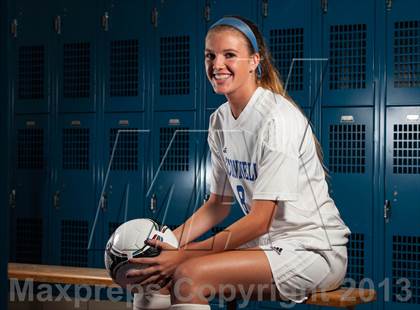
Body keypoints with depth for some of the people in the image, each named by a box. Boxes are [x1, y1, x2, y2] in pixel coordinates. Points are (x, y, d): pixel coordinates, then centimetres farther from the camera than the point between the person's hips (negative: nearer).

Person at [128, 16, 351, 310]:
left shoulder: (278, 119, -19)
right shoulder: (219, 121, 5)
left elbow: (260, 220, -19)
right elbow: (218, 205, 11)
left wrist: (183, 254, -18)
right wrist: (168, 242, -3)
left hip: (313, 249, -7)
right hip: (268, 242, 7)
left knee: (188, 275, -25)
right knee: (154, 275, -4)